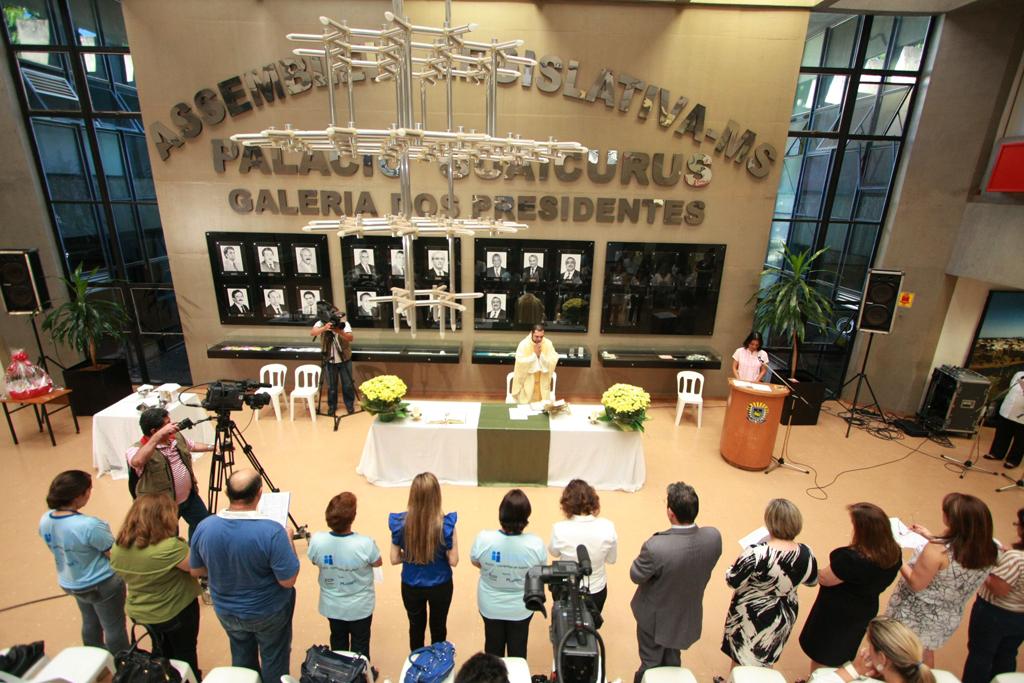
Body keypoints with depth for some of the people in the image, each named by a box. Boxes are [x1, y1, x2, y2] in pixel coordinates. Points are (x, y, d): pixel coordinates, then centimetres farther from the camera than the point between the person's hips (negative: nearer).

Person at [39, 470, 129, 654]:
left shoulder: (45, 520, -12)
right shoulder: (89, 525, -36)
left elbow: (59, 549, 4)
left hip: (70, 583, 7)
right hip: (102, 584, -7)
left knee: (90, 623, 30)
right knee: (114, 627, 16)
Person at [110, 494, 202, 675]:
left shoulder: (118, 547, -12)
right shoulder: (169, 547, -36)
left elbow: (124, 575, 6)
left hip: (140, 612, 6)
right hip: (177, 611, -6)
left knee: (161, 652, 31)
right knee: (185, 654, 21)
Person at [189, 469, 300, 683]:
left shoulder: (204, 527, -21)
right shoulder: (272, 531, -34)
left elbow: (196, 571, -2)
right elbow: (288, 581, -24)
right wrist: (288, 541, -12)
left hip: (226, 611, 4)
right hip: (268, 612, -4)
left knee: (241, 660, 30)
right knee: (274, 661, 22)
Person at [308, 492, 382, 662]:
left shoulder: (317, 540, -27)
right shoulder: (365, 543, -35)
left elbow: (315, 562, -3)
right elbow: (378, 563, -13)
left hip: (331, 605, 3)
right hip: (359, 606, -3)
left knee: (338, 641, 29)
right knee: (360, 643, 24)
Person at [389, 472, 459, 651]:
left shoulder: (400, 523, -20)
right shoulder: (445, 524, -25)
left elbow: (395, 559, -10)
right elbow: (453, 561, -16)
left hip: (411, 586, 2)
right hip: (440, 586, -1)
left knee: (416, 627, 27)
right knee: (439, 628, 25)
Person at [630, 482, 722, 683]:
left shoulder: (656, 547, -41)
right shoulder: (713, 537, -26)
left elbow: (635, 576, -21)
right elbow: (704, 566, -5)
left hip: (656, 616, -4)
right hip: (688, 614, 4)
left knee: (651, 663, 25)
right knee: (672, 660, 33)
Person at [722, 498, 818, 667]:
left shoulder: (756, 554, -36)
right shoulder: (806, 553, -20)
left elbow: (732, 581, -25)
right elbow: (812, 581, 1)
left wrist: (737, 564, -7)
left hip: (752, 619, -4)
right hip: (784, 618, 4)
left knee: (740, 660, 23)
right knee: (767, 661, 31)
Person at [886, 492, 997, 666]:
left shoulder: (937, 551, -36)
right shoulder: (988, 550, -16)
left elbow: (915, 584, -24)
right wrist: (932, 537, 8)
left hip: (917, 618, -6)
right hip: (948, 619, 6)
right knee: (926, 652, 32)